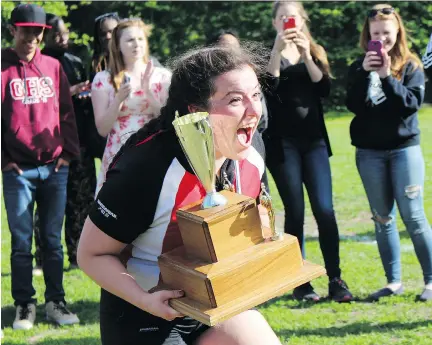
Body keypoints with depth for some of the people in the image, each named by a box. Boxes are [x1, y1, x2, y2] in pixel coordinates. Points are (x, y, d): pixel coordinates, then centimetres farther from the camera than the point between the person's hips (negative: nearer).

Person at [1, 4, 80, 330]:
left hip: (55, 168, 3)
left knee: (53, 241, 9)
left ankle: (56, 301, 17)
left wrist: (69, 152, 3)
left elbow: (67, 112, 11)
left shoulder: (53, 67, 10)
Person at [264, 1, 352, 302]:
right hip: (283, 142, -2)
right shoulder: (267, 54, 4)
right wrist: (278, 49, -22)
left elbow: (324, 89, -5)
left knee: (325, 210, -5)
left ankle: (335, 279, 2)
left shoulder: (316, 52, 12)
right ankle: (300, 282, 7)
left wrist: (306, 55, -14)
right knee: (295, 212, -1)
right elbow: (268, 87, -15)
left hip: (314, 140, 2)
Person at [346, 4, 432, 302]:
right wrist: (365, 73, -17)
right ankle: (394, 281, 15)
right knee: (383, 218, 7)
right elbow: (353, 105, -5)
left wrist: (387, 77, -21)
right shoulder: (359, 67, 6)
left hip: (405, 148, -3)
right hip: (369, 152, 3)